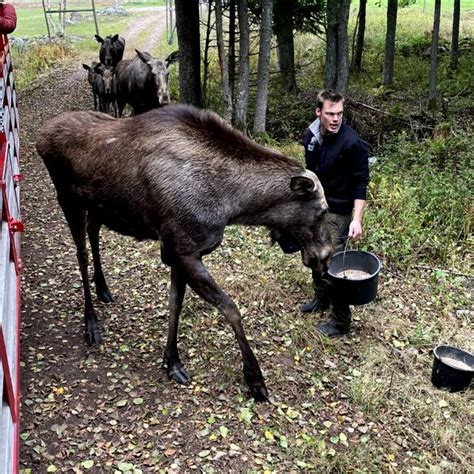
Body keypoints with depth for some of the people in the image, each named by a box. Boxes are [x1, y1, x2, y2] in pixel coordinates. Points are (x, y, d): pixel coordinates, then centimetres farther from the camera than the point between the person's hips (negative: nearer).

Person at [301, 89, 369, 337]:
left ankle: (341, 321, 8)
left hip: (337, 212, -7)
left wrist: (357, 219, -24)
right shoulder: (311, 135, 0)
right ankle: (321, 297, 42)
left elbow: (360, 183, -17)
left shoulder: (352, 143, -20)